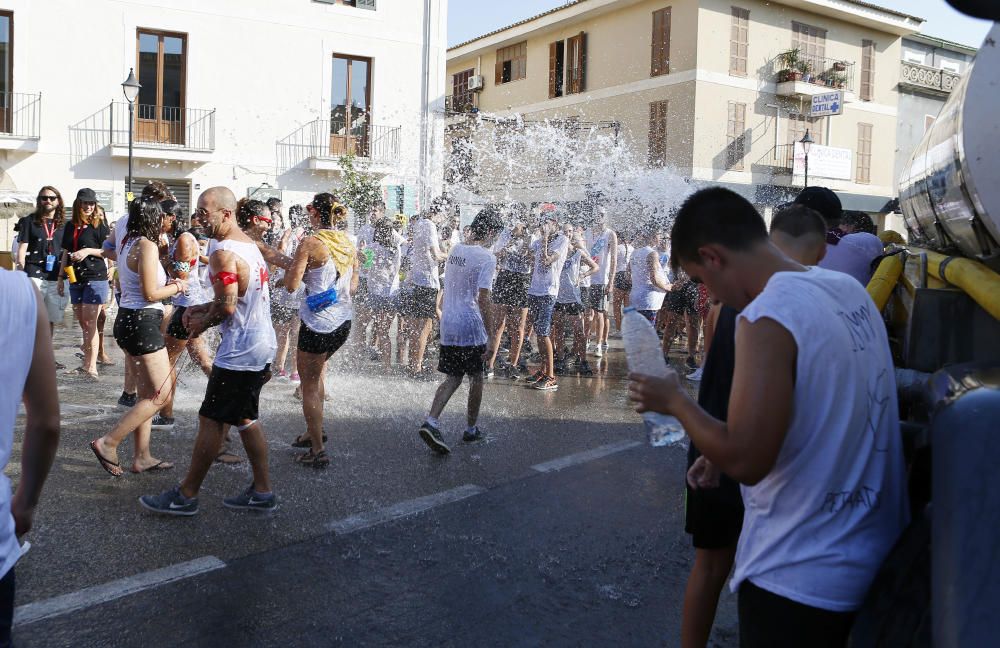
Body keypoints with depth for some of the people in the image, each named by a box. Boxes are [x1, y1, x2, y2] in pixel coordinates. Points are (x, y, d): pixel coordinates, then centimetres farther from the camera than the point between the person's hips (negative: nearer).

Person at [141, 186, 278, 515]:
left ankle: (186, 495, 12)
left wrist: (203, 322, -3)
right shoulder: (248, 243, 13)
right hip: (262, 343, 10)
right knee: (245, 417, 17)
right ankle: (262, 492, 22)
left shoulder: (223, 253, -19)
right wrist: (203, 309, 11)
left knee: (211, 420, 0)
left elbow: (227, 306, -22)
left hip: (240, 351, -10)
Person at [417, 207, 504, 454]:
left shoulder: (456, 250, 10)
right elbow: (482, 299, -17)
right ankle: (471, 428, 22)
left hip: (448, 325, 6)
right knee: (476, 378, 11)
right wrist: (489, 332, -12)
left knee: (453, 378, 11)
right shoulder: (487, 258, -13)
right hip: (471, 326, -6)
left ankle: (431, 422, -7)